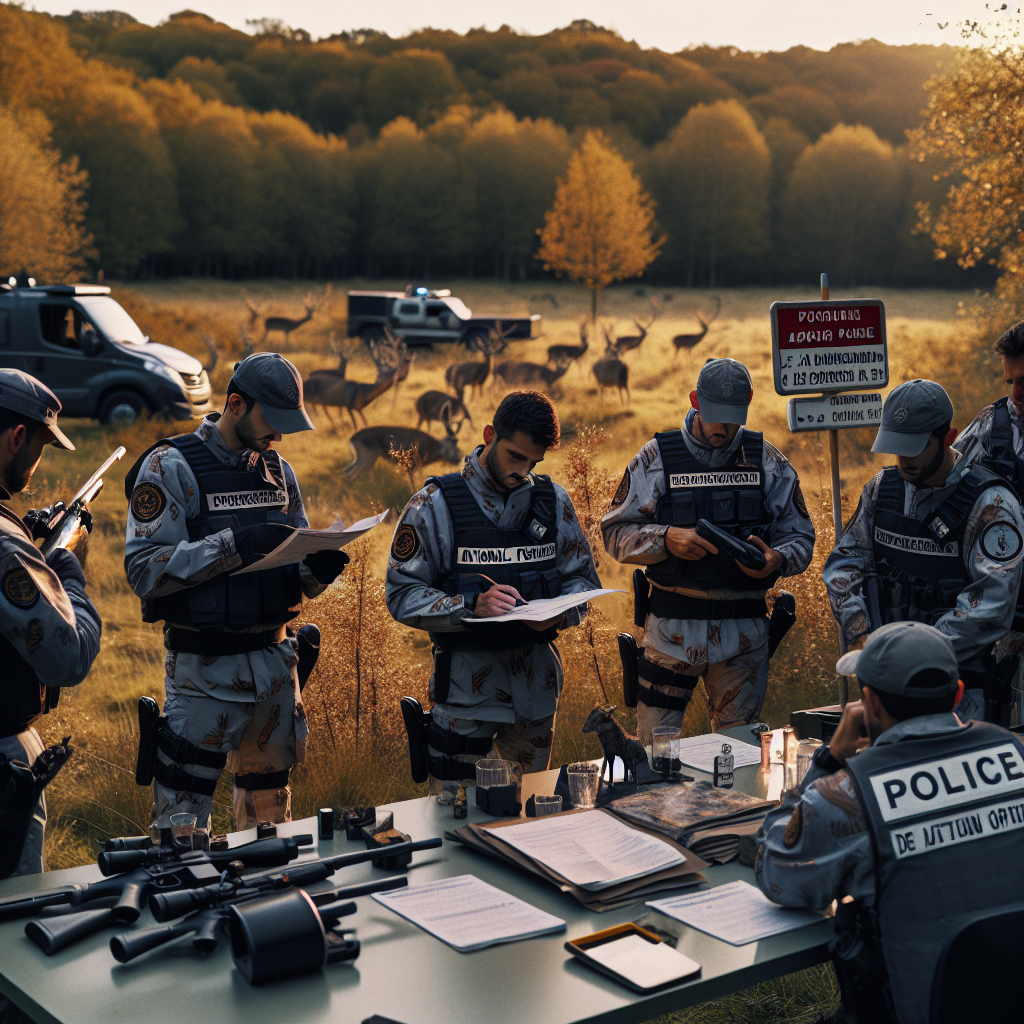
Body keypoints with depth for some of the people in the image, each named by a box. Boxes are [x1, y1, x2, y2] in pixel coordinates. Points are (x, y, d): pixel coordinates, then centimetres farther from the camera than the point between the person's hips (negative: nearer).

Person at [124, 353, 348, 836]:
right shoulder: (171, 468, -8)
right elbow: (144, 568, -18)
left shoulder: (278, 472, 10)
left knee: (270, 807, 17)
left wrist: (317, 570, -8)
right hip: (204, 670, -5)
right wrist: (234, 544, -25)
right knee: (183, 820, 0)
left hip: (275, 663, 6)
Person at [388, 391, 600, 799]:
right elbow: (402, 595, -9)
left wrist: (560, 613, -11)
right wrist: (471, 605, -23)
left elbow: (583, 577, 10)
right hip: (467, 684, -4)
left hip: (537, 679, 4)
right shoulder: (434, 505, -7)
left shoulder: (553, 501, 5)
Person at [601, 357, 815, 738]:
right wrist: (667, 539, -18)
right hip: (672, 629, -1)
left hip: (743, 632, 2)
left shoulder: (769, 462, 6)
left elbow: (800, 537, 9)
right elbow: (615, 532, 0)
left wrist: (776, 560, -14)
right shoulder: (656, 458, 1)